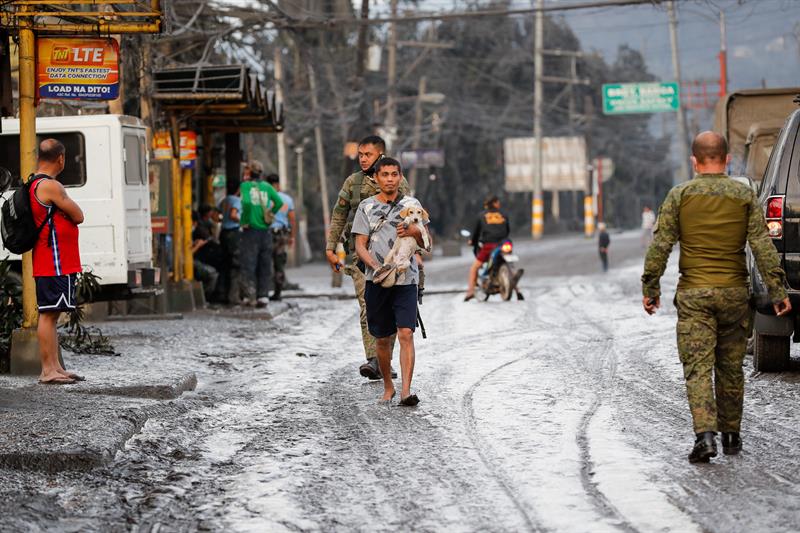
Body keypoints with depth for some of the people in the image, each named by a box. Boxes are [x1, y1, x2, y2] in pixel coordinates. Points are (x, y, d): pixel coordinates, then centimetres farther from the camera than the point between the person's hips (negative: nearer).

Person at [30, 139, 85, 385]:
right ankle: (48, 370, -9)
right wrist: (68, 206, 6)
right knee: (48, 314, -9)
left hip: (58, 263, 10)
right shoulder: (50, 186, -16)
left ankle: (55, 367, 15)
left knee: (50, 314, 11)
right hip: (54, 263, -10)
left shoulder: (34, 185, 16)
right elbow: (78, 216, -11)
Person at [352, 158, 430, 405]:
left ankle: (406, 391, -20)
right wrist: (376, 266, -17)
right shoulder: (366, 207, 7)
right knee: (382, 338, 8)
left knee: (406, 333, -15)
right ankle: (388, 387, 26)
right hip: (376, 281, 1)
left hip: (406, 280, -1)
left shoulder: (412, 205, 7)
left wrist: (415, 232, -16)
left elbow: (426, 245, 7)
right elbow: (360, 246, 2)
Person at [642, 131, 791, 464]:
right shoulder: (744, 196, 2)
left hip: (693, 295, -2)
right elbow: (762, 246, -3)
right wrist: (777, 290, -2)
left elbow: (660, 245, -4)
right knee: (731, 368, 14)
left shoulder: (680, 195, 0)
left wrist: (650, 287, 2)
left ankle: (705, 434, -21)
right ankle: (731, 436, 23)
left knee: (698, 368, -5)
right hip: (734, 293, 2)